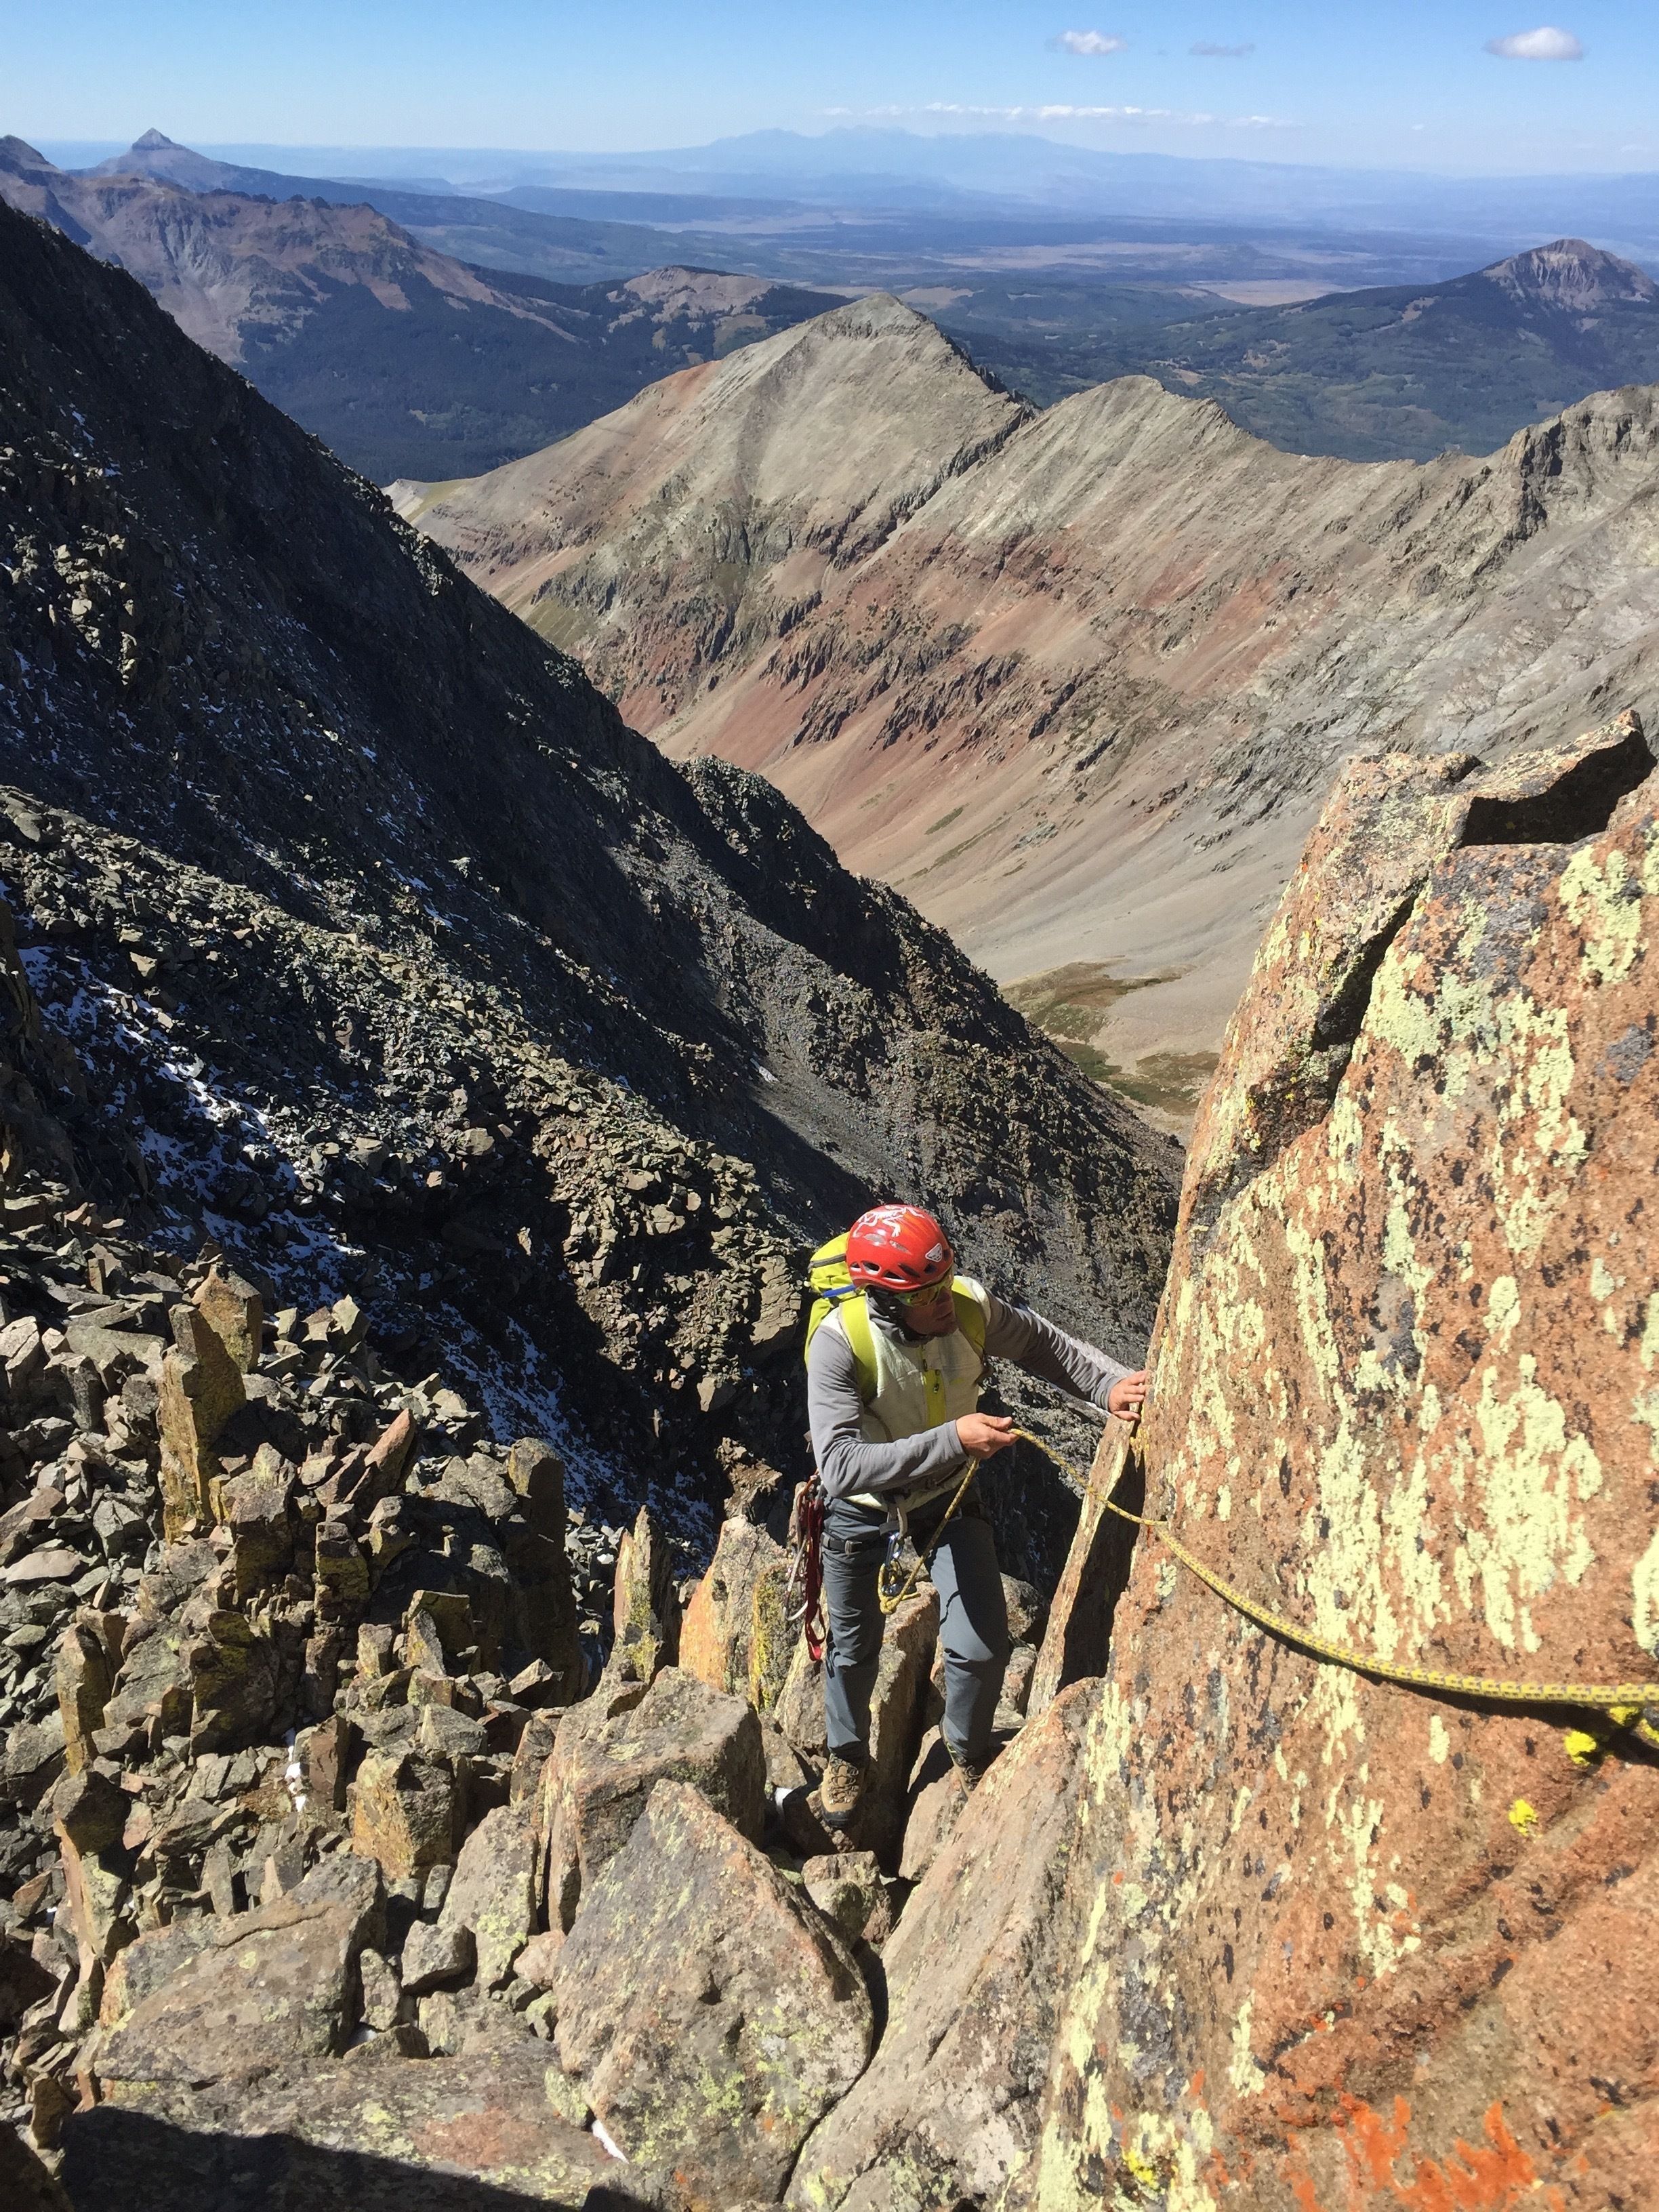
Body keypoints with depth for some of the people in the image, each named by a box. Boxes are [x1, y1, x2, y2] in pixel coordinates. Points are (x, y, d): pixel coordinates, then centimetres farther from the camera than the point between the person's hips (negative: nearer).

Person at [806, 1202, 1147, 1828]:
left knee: (982, 1648, -3)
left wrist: (1111, 1384, -23)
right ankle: (847, 1757, 50)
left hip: (947, 1496, 2)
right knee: (854, 1646, 18)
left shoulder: (972, 1306, -27)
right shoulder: (839, 1343, -37)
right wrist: (952, 1439, -49)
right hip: (861, 1508, -2)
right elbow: (839, 1465, -44)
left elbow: (1042, 1343, -7)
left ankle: (969, 1752, 31)